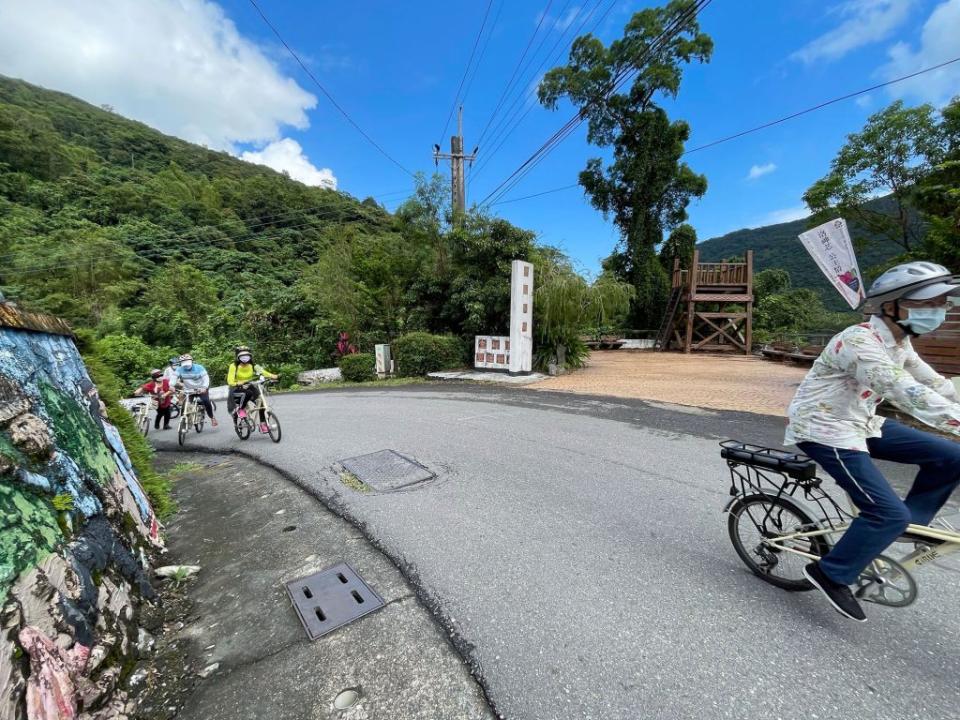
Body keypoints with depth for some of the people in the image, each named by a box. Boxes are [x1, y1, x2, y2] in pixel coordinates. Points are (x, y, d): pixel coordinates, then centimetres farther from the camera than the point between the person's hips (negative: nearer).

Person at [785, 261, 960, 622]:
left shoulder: (898, 341, 7)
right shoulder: (860, 342, -24)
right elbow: (909, 394, -33)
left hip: (860, 422, 10)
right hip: (824, 429, -10)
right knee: (889, 513, -11)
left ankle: (910, 524, 24)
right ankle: (830, 574, 6)